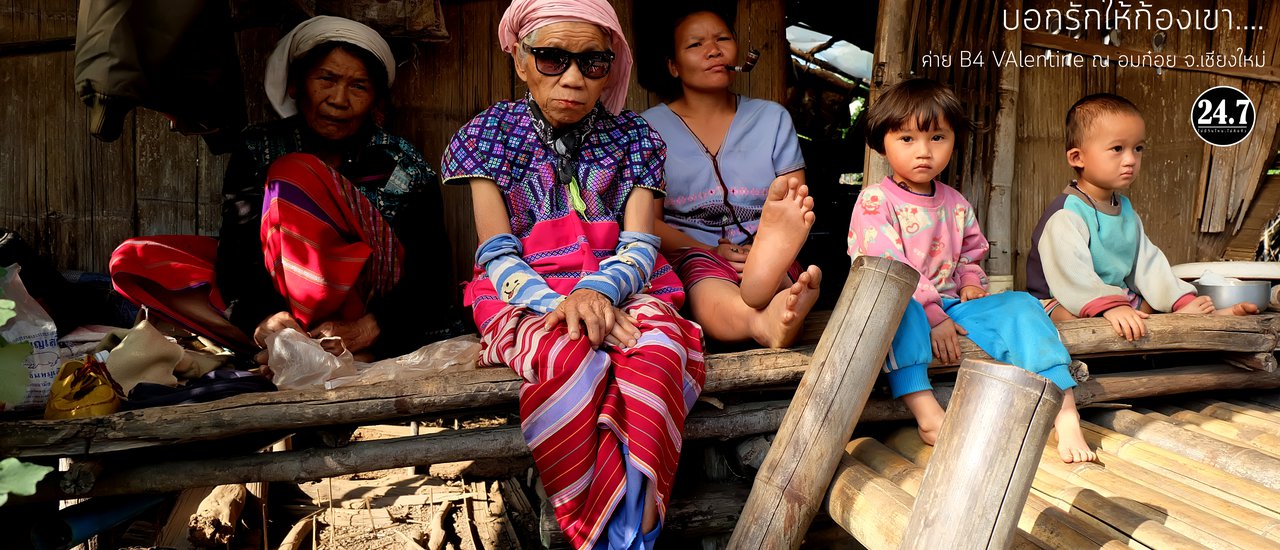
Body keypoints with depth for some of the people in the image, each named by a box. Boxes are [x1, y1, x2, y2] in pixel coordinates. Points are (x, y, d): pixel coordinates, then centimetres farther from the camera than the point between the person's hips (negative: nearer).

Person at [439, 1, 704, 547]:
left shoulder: (632, 135, 10)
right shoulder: (491, 133, 6)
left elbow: (639, 246, 0)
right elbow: (497, 256, -3)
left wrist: (597, 290, -24)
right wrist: (560, 304, -22)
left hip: (619, 290, 2)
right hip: (526, 296, -1)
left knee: (657, 348, -34)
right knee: (572, 358, -36)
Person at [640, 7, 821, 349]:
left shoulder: (772, 118, 16)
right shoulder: (652, 126, 8)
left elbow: (798, 206, 9)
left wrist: (771, 248, -13)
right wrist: (713, 252, -15)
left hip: (767, 253, 2)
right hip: (687, 253, -2)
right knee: (710, 291, -39)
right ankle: (768, 318, -70)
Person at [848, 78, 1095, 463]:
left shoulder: (956, 205, 13)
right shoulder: (875, 202, -9)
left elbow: (970, 254, 27)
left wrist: (971, 283, 3)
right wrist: (932, 317, -23)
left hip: (950, 304, 6)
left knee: (1020, 305, -14)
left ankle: (1066, 415, -21)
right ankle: (927, 414, -46)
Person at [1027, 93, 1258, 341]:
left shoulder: (1126, 211, 12)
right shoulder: (1066, 215, -20)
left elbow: (1148, 264, 8)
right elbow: (1071, 273, -33)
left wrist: (1186, 301, -5)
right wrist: (1110, 307, -46)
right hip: (1059, 302, -10)